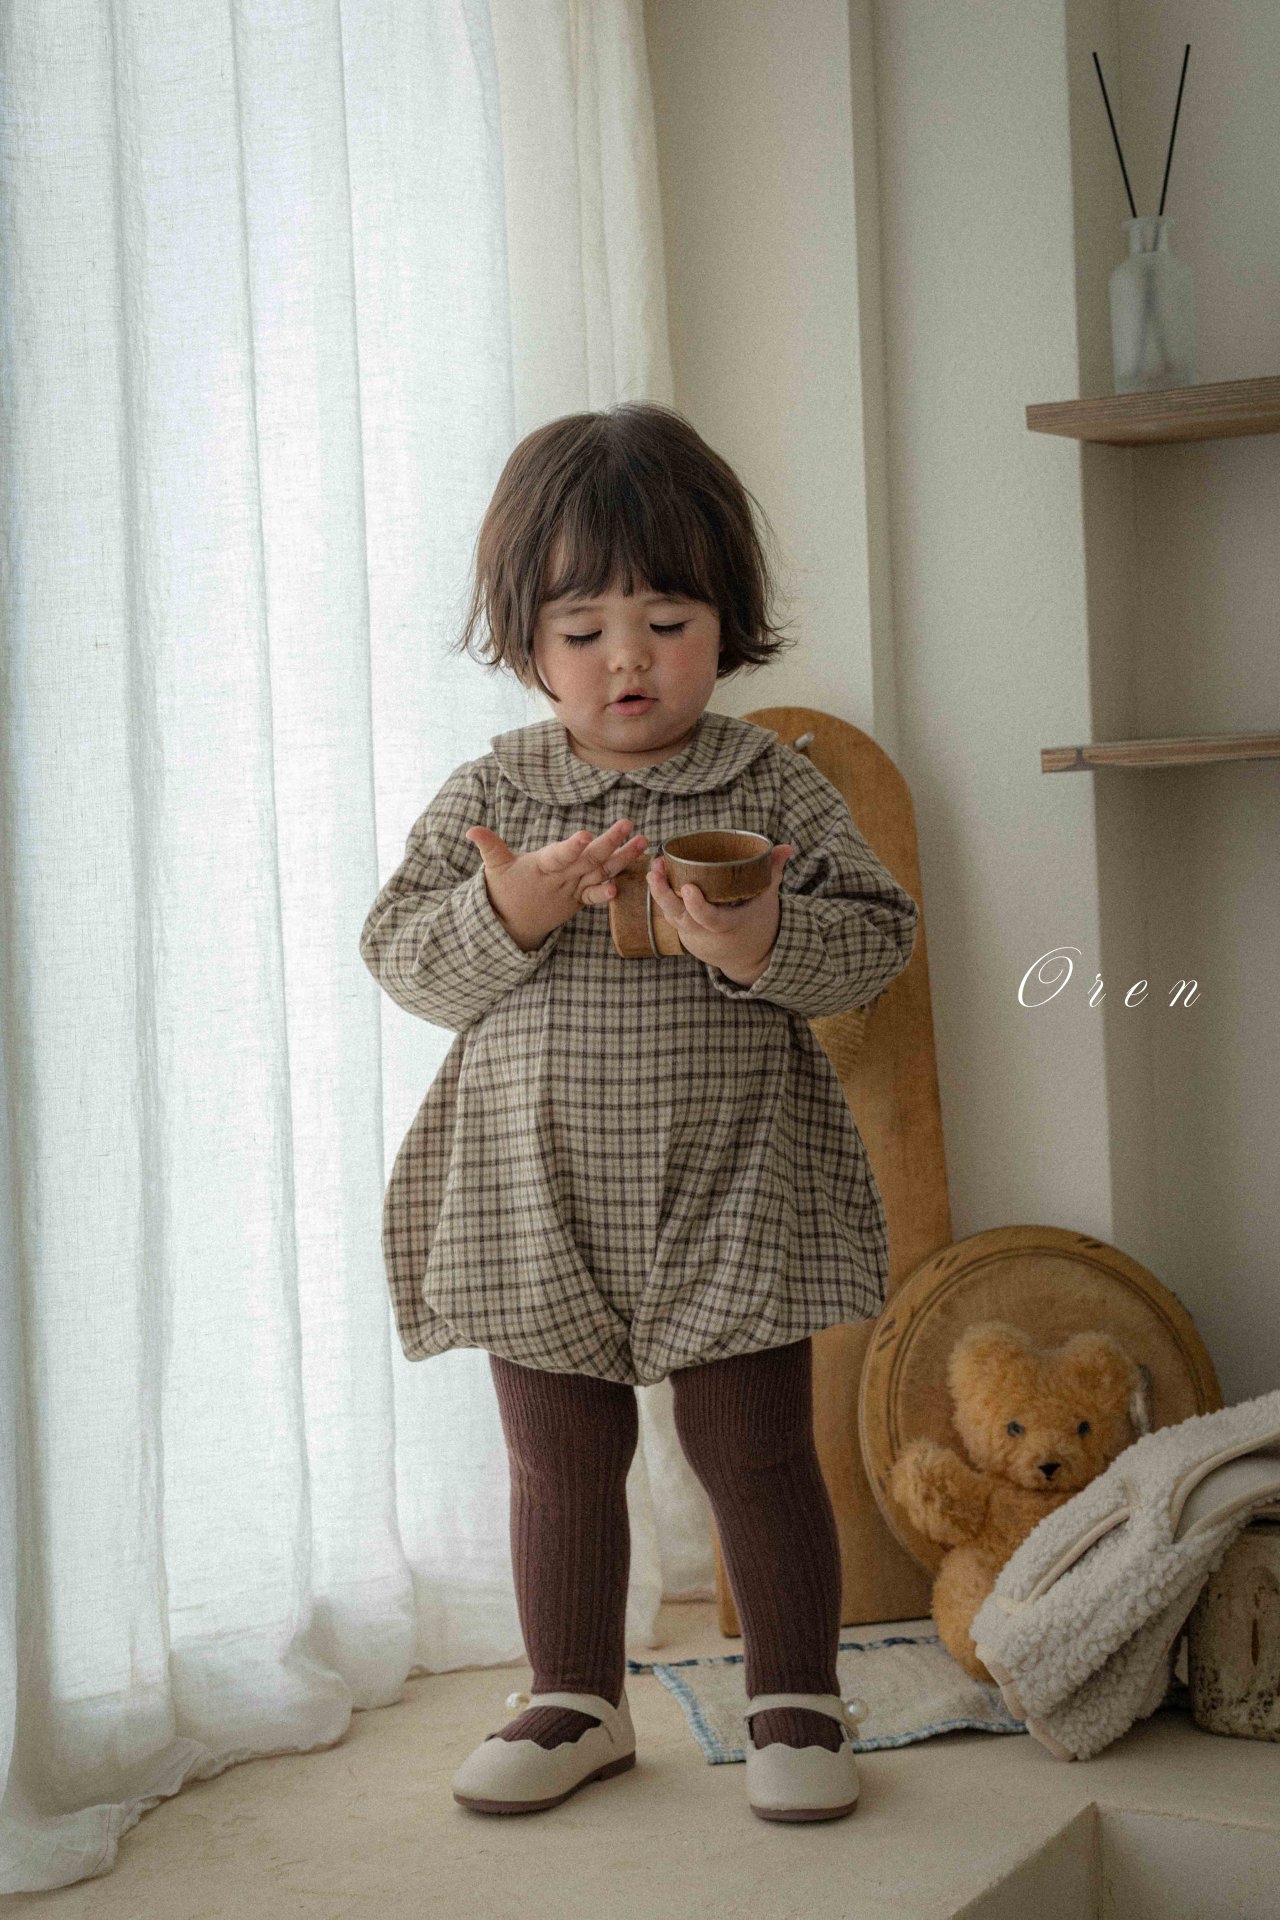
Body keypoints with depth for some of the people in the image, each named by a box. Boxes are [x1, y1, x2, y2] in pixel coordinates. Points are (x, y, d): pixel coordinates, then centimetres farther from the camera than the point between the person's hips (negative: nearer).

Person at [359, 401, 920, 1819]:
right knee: (560, 1461, 13)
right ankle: (572, 1699, 30)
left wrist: (764, 940, -24)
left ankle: (795, 1699, 25)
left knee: (757, 1455, 8)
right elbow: (398, 958, -1)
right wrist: (507, 911, -20)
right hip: (538, 1196, 2)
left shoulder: (771, 783, -2)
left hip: (729, 1189, -1)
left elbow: (878, 935, -4)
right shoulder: (486, 794, 1)